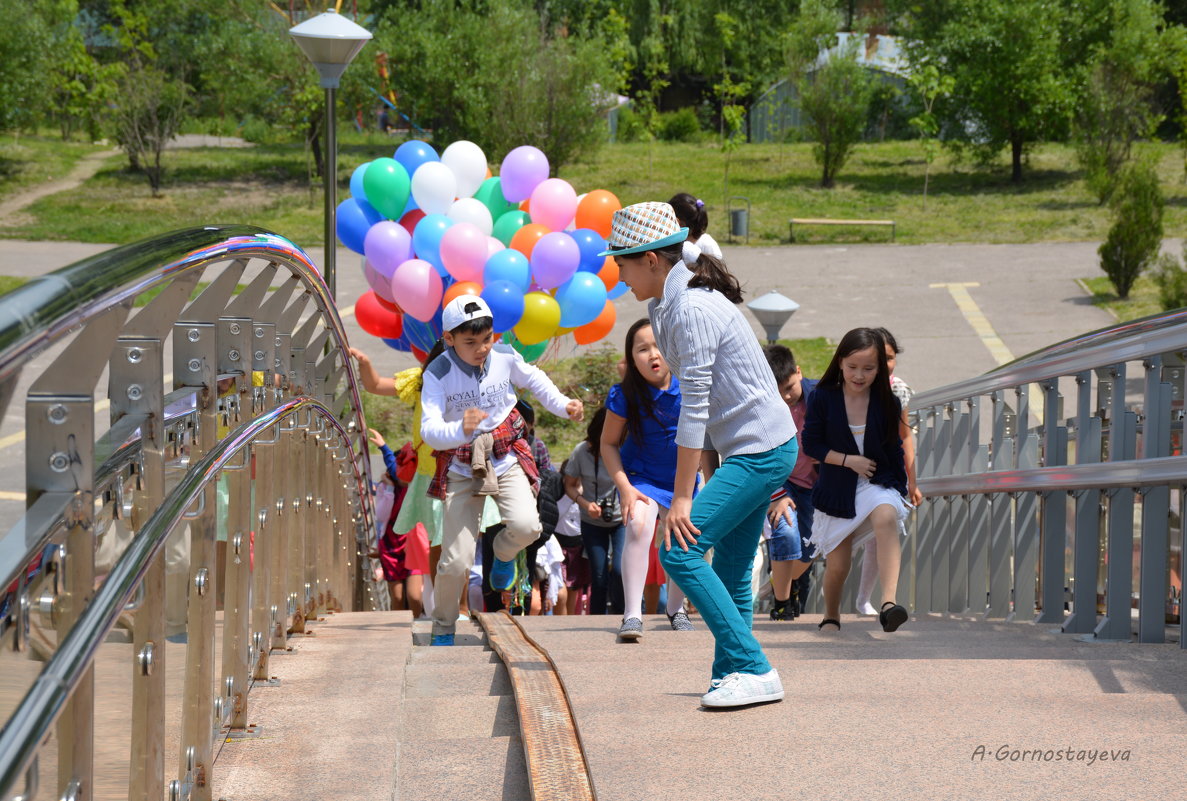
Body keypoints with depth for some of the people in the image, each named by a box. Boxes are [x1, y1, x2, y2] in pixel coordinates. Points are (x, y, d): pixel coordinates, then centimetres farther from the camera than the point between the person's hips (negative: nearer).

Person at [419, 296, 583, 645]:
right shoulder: (438, 374, -15)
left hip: (506, 459, 2)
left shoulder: (505, 357, -6)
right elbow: (429, 430, -25)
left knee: (526, 525, -26)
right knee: (456, 561, -8)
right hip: (461, 468, -2)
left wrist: (563, 405, 6)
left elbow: (533, 379, 18)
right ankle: (443, 629, 17)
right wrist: (461, 430, -44)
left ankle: (502, 553, 12)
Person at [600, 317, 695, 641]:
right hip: (640, 477, -3)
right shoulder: (625, 396, -20)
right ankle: (632, 615, -27)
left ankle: (676, 609, 37)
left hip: (681, 478, 3)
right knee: (638, 527, -28)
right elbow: (609, 444, -9)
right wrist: (624, 488, -18)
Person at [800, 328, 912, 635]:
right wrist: (849, 460, -14)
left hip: (878, 483, 0)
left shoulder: (887, 403, -5)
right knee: (837, 567, 4)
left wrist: (901, 492, 10)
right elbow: (811, 444, -4)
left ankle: (888, 603, -46)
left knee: (886, 517, -35)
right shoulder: (823, 397, -9)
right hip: (836, 490, 1)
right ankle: (831, 617, 37)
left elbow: (894, 450, 7)